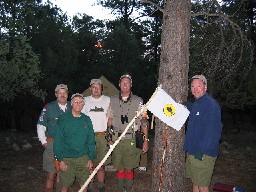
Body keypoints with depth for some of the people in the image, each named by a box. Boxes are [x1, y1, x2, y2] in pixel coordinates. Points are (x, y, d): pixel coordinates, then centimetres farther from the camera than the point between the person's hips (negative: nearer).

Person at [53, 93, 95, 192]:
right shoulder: (63, 119, -4)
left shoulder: (87, 120, 5)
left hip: (83, 158, 2)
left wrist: (90, 158, 3)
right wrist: (60, 160, -8)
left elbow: (91, 140, 7)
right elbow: (58, 141, -5)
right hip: (67, 159, -2)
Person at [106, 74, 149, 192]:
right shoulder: (113, 101, 9)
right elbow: (109, 120, 12)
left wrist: (146, 139, -3)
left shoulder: (138, 101, 1)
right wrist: (109, 137, 6)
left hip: (132, 140, -2)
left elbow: (144, 121, 1)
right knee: (119, 168, 8)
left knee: (129, 168, 3)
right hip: (117, 139, 2)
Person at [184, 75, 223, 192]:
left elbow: (213, 130, -23)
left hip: (203, 154, -9)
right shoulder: (196, 104, 13)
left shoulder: (211, 104, -17)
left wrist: (201, 149, -25)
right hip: (192, 151, 9)